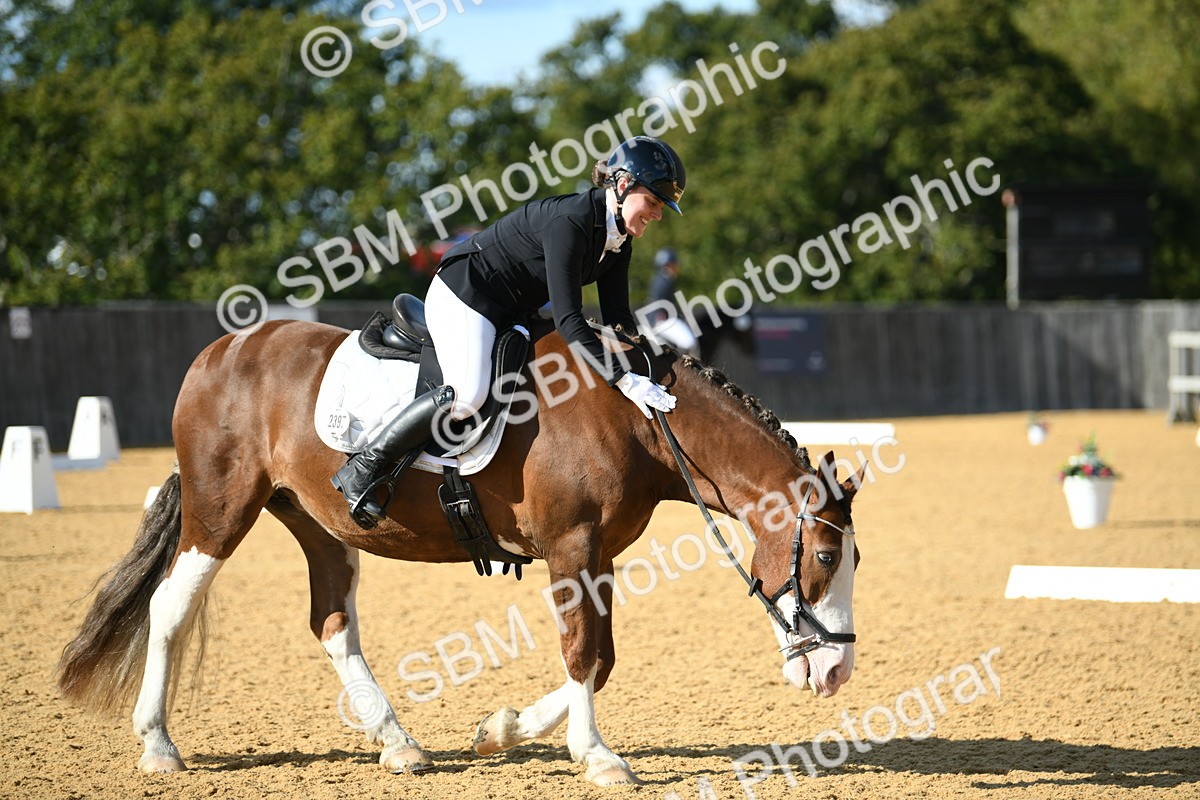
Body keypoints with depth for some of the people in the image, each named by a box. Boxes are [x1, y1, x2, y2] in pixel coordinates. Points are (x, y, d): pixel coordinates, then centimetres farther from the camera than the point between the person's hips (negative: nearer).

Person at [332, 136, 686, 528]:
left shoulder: (619, 242, 0)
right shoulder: (568, 221, -29)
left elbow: (618, 319, 3)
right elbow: (568, 319, -32)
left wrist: (648, 372, -12)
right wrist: (623, 380, -35)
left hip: (508, 313, 10)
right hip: (462, 293, -10)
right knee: (468, 394, -28)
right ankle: (362, 470, -20)